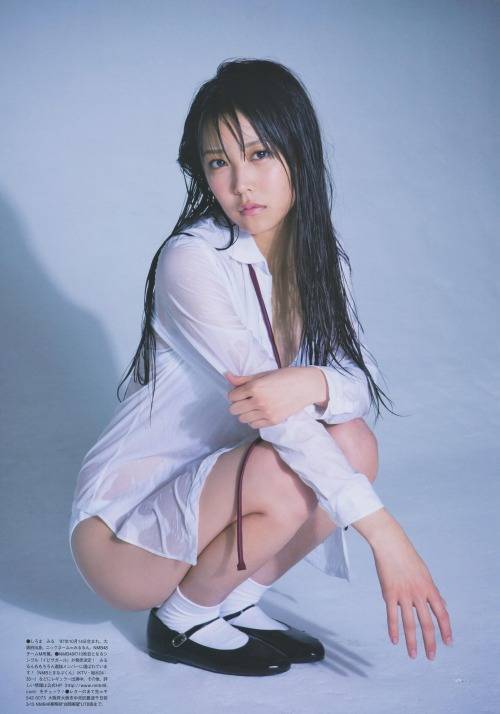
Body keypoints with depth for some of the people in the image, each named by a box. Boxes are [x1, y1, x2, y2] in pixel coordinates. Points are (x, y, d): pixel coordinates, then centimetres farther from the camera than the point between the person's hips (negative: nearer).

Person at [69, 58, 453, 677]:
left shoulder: (321, 258, 1)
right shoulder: (192, 260, -22)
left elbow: (361, 384, -8)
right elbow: (266, 405, -28)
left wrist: (312, 383, -32)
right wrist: (384, 531, -30)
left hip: (212, 488, 6)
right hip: (123, 528, -6)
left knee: (354, 443, -16)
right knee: (285, 471, -30)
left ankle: (235, 600, 3)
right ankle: (181, 619, -3)